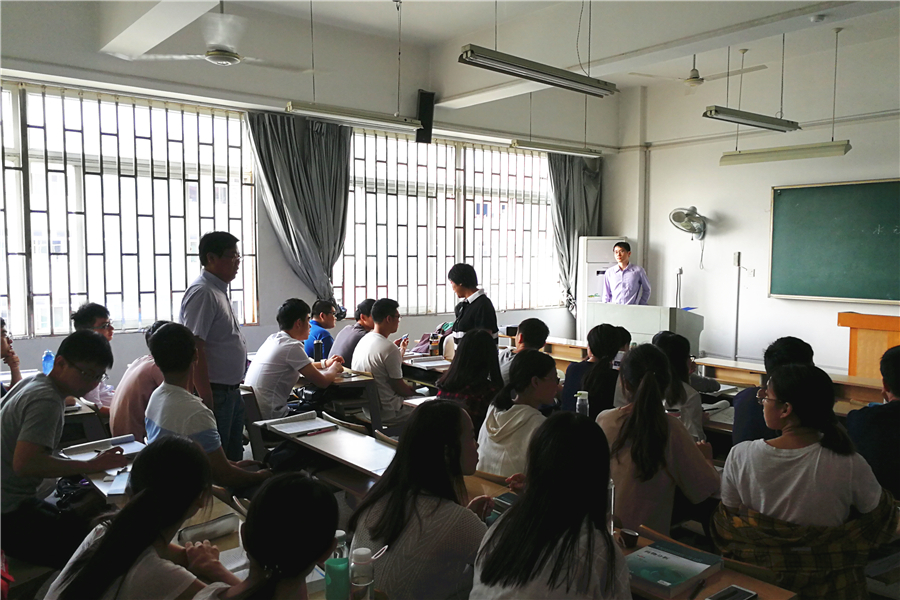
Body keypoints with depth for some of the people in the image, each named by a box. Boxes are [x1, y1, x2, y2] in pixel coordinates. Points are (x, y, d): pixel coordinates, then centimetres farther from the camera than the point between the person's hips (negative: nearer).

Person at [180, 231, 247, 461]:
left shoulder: (219, 290, 14)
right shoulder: (202, 293, -17)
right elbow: (194, 349, -24)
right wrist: (207, 399, -26)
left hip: (231, 392, 10)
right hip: (216, 393, -10)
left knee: (233, 459, 17)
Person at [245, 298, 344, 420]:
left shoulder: (272, 339, 10)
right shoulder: (292, 346, -17)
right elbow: (322, 382, -14)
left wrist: (324, 363, 30)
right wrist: (334, 369, 7)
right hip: (271, 417, -9)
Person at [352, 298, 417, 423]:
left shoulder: (364, 340, 5)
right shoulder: (389, 349, -23)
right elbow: (399, 387, -16)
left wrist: (401, 350, 26)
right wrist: (414, 392, 3)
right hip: (387, 413, -9)